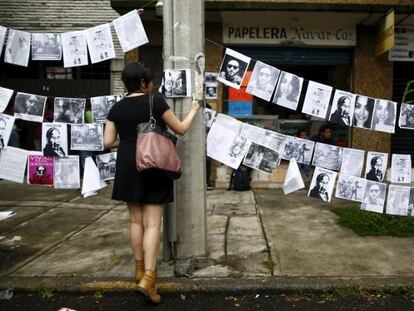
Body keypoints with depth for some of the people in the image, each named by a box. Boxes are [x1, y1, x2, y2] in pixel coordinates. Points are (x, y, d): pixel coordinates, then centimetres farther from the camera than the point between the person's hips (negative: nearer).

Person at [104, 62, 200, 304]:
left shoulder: (117, 108, 5)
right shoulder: (156, 101, -7)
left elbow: (108, 142, 2)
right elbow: (181, 129, -2)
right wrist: (194, 110, 15)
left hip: (128, 167, 5)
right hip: (153, 167, -4)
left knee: (136, 219, 15)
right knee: (153, 223, -3)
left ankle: (140, 268, 28)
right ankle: (148, 278, -10)